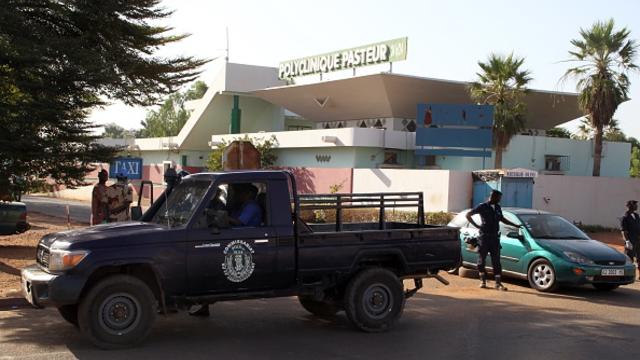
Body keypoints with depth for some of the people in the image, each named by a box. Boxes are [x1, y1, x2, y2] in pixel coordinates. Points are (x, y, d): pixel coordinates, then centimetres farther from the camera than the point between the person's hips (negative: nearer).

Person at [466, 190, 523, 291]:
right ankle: (483, 280, 15)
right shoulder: (482, 207, -6)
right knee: (481, 259, 3)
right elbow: (468, 215, -6)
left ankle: (498, 283, 1)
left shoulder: (497, 207, 11)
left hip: (495, 237, 4)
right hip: (484, 237, -4)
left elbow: (502, 219, 27)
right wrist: (476, 225, -10)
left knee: (496, 261, 1)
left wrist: (515, 225, 27)